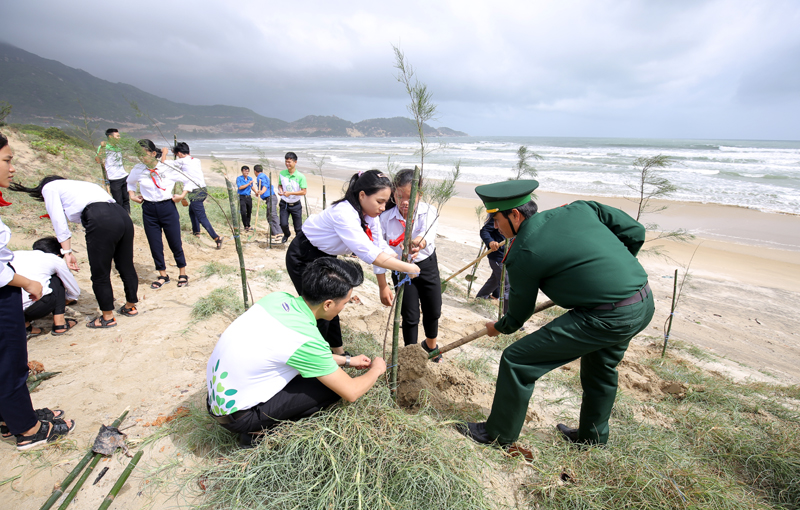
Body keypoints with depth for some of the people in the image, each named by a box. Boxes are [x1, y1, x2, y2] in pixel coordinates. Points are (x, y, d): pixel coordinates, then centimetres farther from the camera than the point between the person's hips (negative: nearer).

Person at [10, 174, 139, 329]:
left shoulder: (49, 187, 20)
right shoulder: (78, 184, 38)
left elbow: (59, 220, 7)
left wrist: (67, 252, 6)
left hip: (101, 221, -7)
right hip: (123, 216, 7)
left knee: (100, 274, 8)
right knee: (126, 267, 19)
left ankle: (107, 317, 21)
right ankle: (130, 306, 35)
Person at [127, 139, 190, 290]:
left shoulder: (168, 168, -8)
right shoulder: (138, 170, 0)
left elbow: (188, 181, 3)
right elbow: (130, 182, 21)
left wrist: (182, 195, -5)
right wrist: (132, 196, 7)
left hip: (168, 208, -3)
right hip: (149, 211, 3)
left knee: (175, 243, 4)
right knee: (155, 245, 7)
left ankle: (183, 274, 20)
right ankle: (163, 276, 22)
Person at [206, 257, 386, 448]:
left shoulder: (278, 298, -6)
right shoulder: (306, 338, -27)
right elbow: (351, 393, -15)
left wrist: (346, 360, 15)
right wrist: (376, 370, 4)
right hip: (235, 415, -8)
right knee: (332, 387, -7)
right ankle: (260, 431, 1)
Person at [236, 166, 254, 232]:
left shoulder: (250, 178, 11)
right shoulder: (239, 178, -4)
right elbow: (240, 187, -15)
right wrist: (248, 184, -15)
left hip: (249, 197, 5)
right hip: (242, 197, -5)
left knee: (249, 212, 8)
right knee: (243, 212, -16)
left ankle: (248, 225, 22)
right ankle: (245, 226, -8)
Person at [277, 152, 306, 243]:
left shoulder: (300, 176, -11)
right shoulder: (282, 174, 0)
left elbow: (304, 192, -13)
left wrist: (290, 193, -22)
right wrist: (280, 190, -8)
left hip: (296, 205, -2)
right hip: (284, 204, 2)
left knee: (298, 227, 3)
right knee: (283, 224, -6)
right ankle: (286, 234, 28)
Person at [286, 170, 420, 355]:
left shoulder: (370, 215, -10)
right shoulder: (343, 213, -37)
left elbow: (381, 248, -9)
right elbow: (369, 254, -43)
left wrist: (404, 263, -25)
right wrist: (408, 268, -39)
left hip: (326, 257, 8)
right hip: (303, 259, -8)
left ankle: (337, 350, 33)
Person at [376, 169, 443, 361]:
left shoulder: (429, 212, -20)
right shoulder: (386, 217, -19)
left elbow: (428, 236, -40)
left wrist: (419, 243, -65)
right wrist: (383, 286, -14)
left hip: (428, 266, 1)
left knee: (433, 312, 15)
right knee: (410, 317, 4)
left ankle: (430, 345, 46)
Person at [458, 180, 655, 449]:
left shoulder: (522, 254, -10)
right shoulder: (580, 209, 6)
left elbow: (520, 311, 2)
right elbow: (635, 232, 10)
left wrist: (500, 327, 23)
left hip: (605, 318, -9)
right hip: (645, 304, 9)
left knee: (517, 360, -1)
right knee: (601, 367, 32)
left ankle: (499, 433, 19)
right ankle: (592, 436, 53)